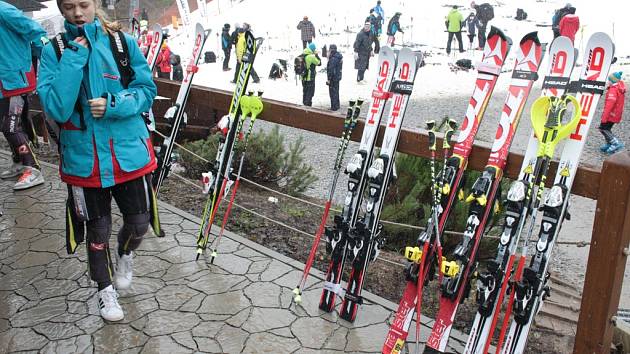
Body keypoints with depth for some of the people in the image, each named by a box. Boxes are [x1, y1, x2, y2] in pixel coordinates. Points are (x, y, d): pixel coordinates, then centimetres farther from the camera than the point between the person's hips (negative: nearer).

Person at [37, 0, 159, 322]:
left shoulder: (123, 42, -3)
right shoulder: (53, 51, -5)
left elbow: (147, 91, -3)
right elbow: (57, 109, -16)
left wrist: (114, 105, -21)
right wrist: (74, 57, -20)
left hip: (129, 151, 1)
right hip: (84, 158, 0)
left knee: (138, 222, 11)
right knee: (97, 230, 13)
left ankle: (125, 254, 46)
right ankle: (105, 289, 36)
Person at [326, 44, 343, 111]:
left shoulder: (333, 59, -24)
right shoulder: (338, 56, 6)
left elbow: (331, 70, -25)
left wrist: (329, 79, -20)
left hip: (333, 78, -10)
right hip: (338, 77, 10)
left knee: (333, 93, 0)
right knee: (336, 92, 20)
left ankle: (334, 107, 6)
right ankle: (337, 105, 31)